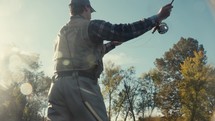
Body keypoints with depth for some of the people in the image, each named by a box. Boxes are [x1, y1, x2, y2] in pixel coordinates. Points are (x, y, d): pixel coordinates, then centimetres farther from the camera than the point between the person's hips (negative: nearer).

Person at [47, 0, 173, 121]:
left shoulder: (62, 33, 24)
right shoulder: (90, 26, 0)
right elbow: (124, 31, -6)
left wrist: (113, 44, 41)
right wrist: (158, 17, 1)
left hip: (59, 85, 8)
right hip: (81, 85, -7)